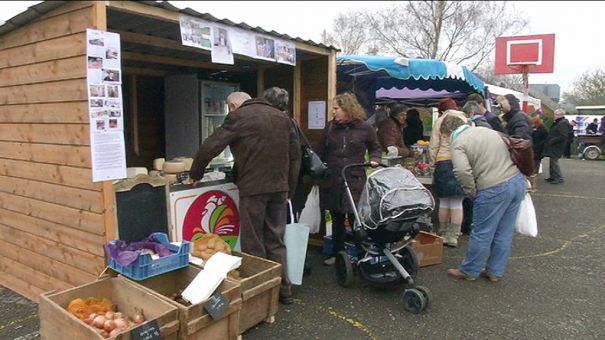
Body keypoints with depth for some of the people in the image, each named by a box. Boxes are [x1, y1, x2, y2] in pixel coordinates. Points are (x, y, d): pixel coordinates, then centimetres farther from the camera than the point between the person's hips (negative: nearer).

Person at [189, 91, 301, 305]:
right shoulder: (281, 116, 14)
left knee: (253, 244, 7)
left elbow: (210, 147, -8)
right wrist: (289, 189, 18)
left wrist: (195, 175, 6)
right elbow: (295, 154, 14)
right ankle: (284, 291, 23)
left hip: (253, 188, -6)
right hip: (279, 188, 6)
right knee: (276, 241, 16)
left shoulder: (238, 116, -4)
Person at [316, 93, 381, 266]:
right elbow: (320, 152, 11)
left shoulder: (365, 127, -1)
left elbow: (375, 148, 12)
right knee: (336, 219, 13)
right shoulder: (330, 127, 7)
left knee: (355, 219, -2)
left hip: (355, 181, -3)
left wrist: (374, 159, -7)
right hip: (332, 181, 3)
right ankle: (337, 253, 28)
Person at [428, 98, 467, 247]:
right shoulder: (467, 120, 7)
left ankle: (443, 234, 19)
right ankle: (453, 236, 5)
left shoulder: (440, 121, 2)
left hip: (443, 162, -1)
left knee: (444, 201, 10)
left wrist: (433, 164, 8)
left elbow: (433, 146, -1)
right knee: (457, 202, 3)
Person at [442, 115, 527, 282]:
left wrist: (472, 192, -6)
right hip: (518, 180, 8)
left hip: (494, 189, -8)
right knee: (505, 233, 16)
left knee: (482, 234, 7)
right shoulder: (488, 130, 18)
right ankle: (495, 272, 30)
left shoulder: (458, 143, -5)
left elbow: (462, 171, -22)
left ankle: (468, 271, 23)